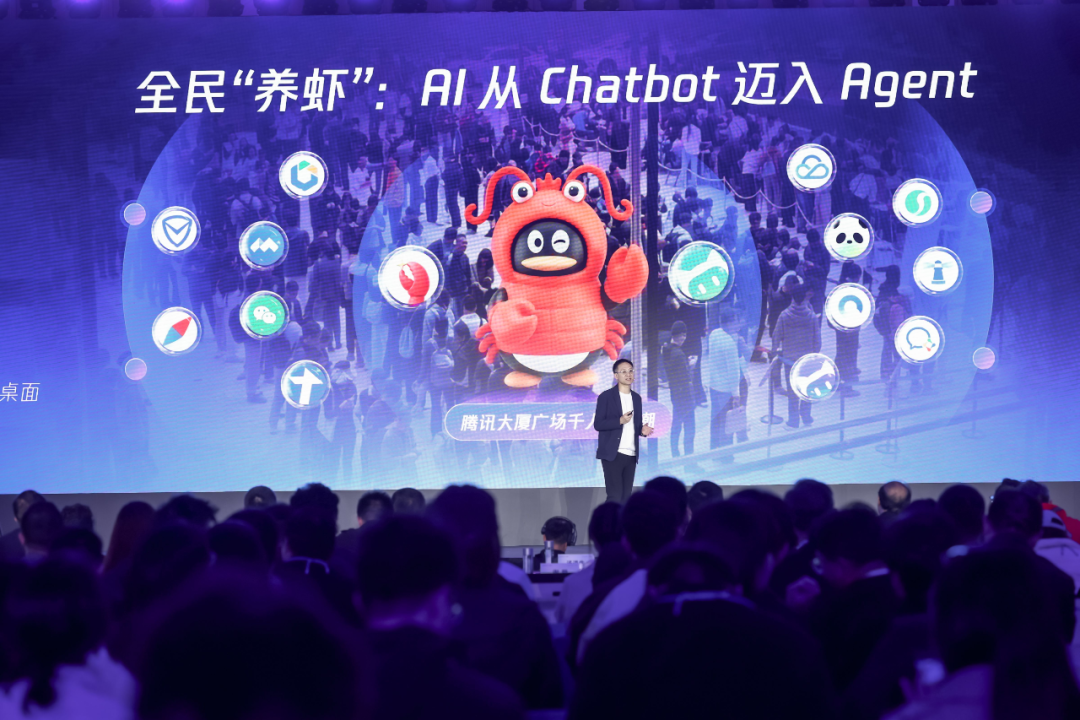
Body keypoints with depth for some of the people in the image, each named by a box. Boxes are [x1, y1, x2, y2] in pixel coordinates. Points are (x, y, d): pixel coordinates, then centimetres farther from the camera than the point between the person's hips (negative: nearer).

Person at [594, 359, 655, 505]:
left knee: (626, 497, 3)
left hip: (631, 455, 6)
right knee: (615, 496, -11)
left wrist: (642, 430, 0)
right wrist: (620, 420, -19)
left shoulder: (636, 398, 16)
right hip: (613, 454, -6)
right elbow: (598, 424, -7)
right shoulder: (606, 396, -2)